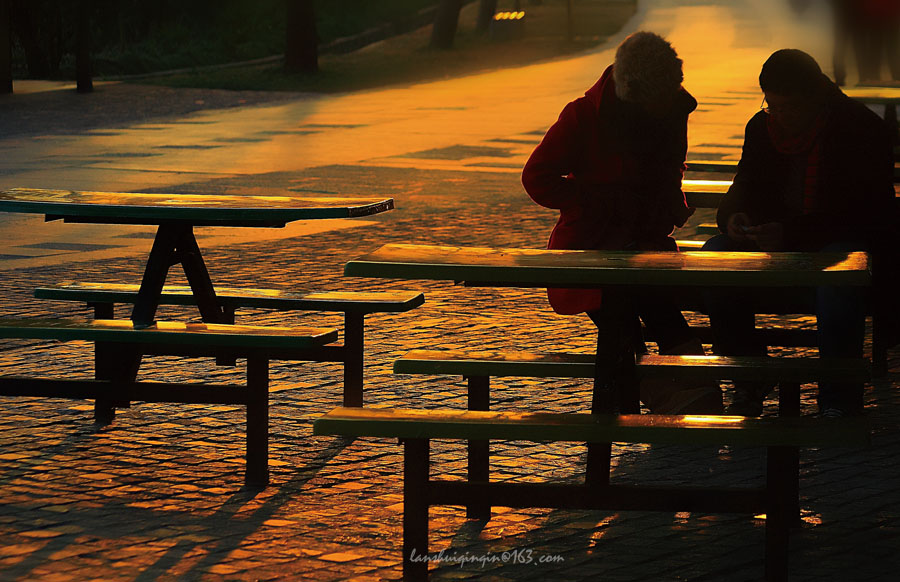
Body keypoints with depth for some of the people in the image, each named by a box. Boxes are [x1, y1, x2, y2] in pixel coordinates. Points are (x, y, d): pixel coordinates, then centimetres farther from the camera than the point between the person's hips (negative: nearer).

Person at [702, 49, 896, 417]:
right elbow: (743, 191, 14)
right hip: (774, 245, 5)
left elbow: (872, 216, -19)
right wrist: (733, 218, -14)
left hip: (841, 241, -5)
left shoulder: (863, 130, -11)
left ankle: (839, 402, -30)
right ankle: (750, 385, -9)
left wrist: (791, 233, -31)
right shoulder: (761, 128, 6)